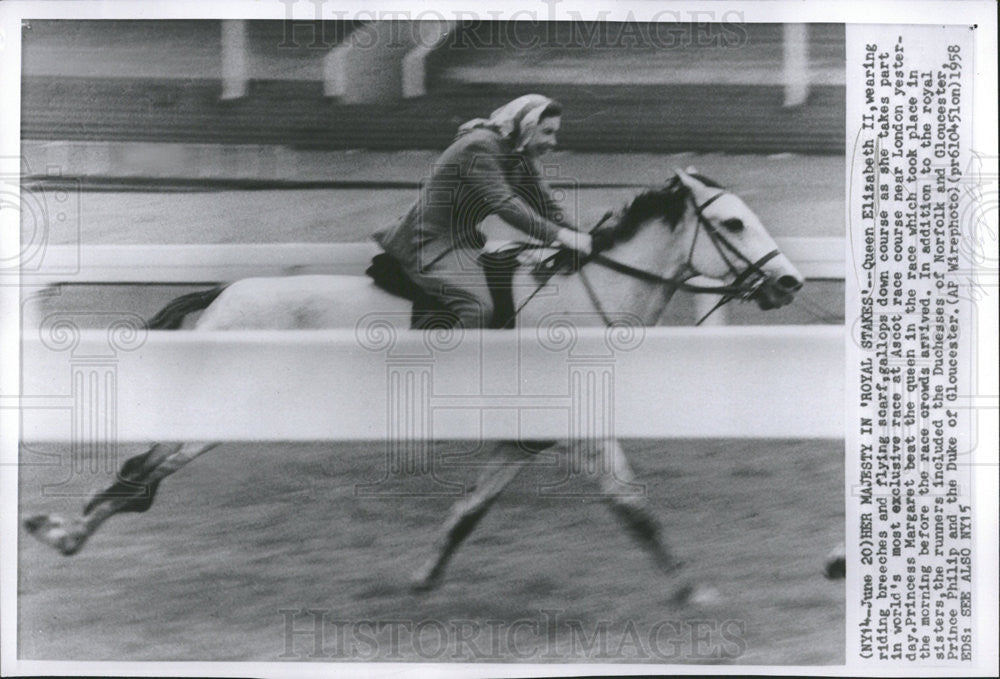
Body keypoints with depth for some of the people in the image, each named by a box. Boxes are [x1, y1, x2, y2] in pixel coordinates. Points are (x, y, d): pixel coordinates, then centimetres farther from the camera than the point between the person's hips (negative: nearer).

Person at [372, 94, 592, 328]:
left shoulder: (522, 157, 8)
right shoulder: (481, 146, -22)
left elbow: (545, 204, 5)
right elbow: (503, 203, -32)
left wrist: (576, 236, -12)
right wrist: (559, 235, -36)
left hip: (461, 240, 11)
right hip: (431, 243, -11)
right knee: (478, 310, -29)